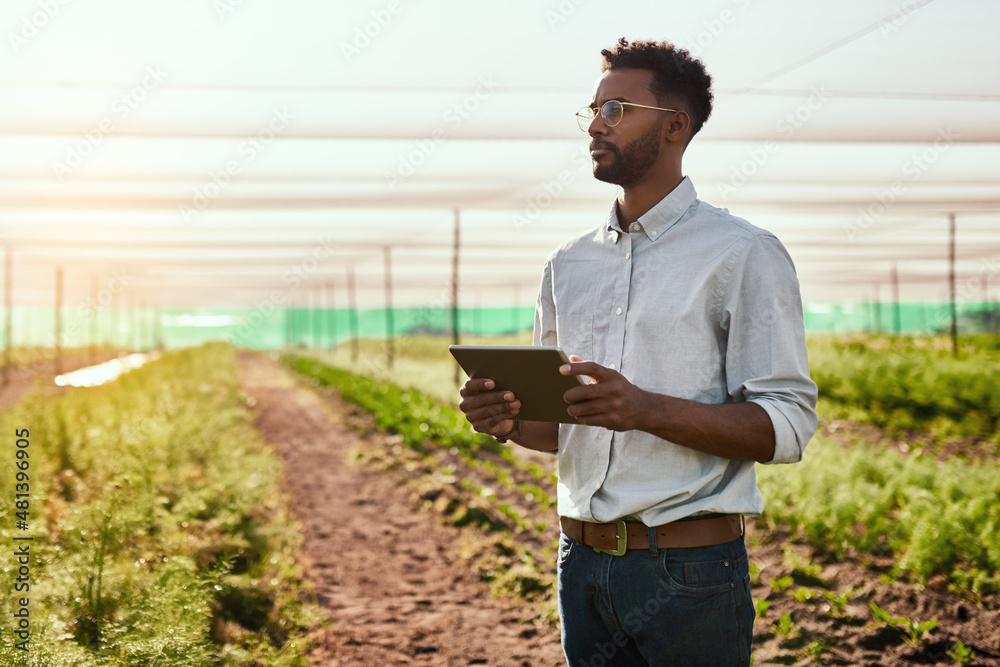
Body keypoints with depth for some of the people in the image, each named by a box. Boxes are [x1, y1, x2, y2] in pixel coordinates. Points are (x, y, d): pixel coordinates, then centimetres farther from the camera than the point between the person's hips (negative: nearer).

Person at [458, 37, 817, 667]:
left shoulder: (745, 254, -6)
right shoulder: (569, 263, 12)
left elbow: (787, 426, -13)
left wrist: (648, 409, -26)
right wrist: (509, 418, -5)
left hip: (689, 566, -5)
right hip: (582, 562, 5)